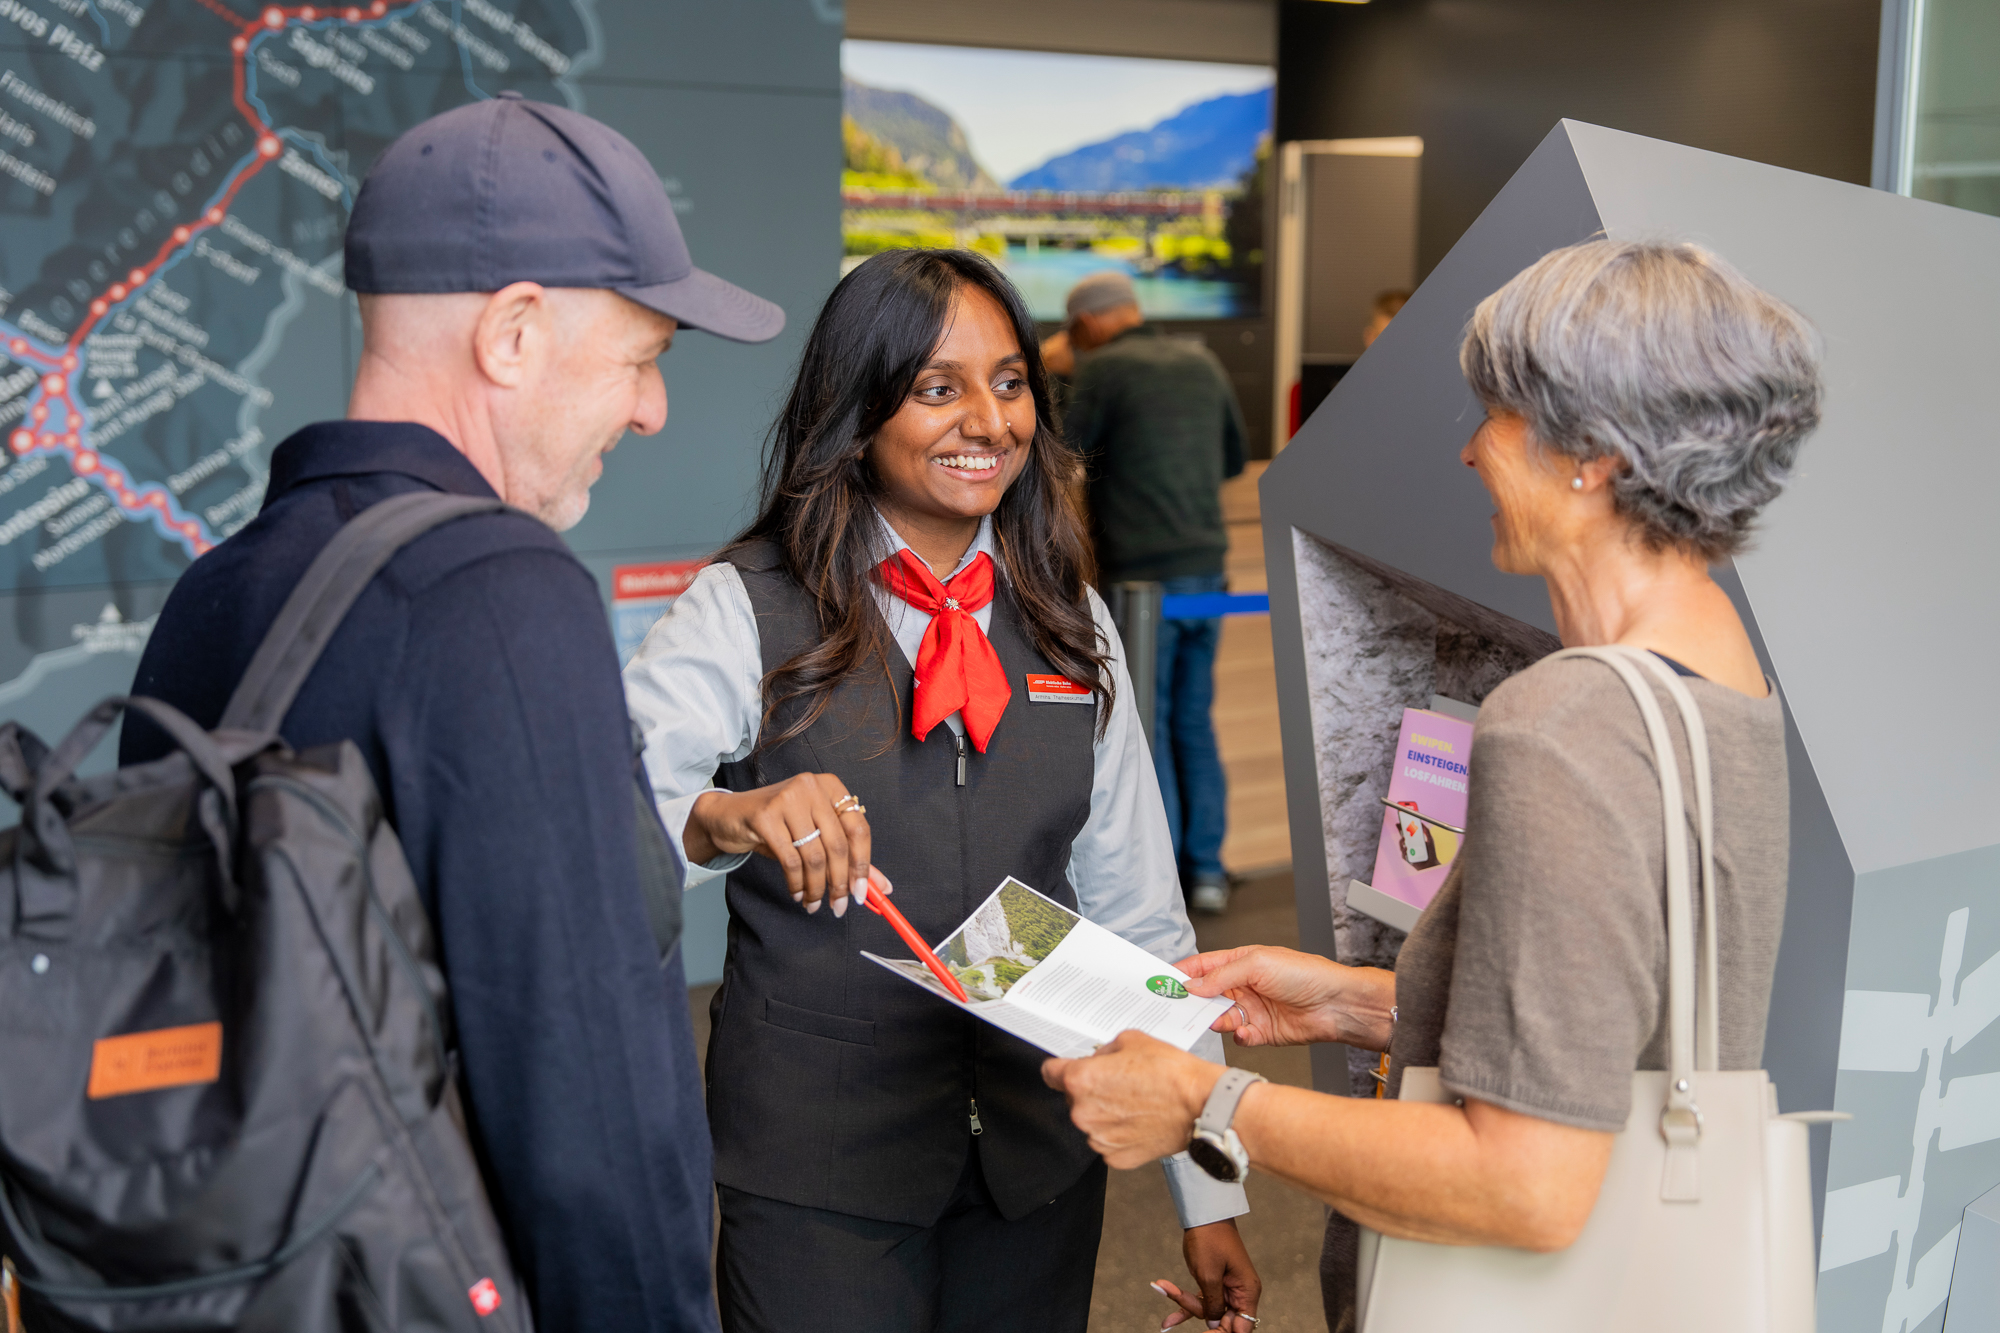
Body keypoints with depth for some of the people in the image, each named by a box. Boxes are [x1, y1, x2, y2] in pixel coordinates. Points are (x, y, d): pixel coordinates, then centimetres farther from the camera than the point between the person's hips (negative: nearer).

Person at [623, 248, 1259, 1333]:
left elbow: (1138, 915, 6)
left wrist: (1207, 1194, 5)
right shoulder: (746, 613, -8)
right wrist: (716, 818, -42)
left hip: (1043, 1160, 4)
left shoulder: (1071, 625, 6)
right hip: (817, 1171, -4)